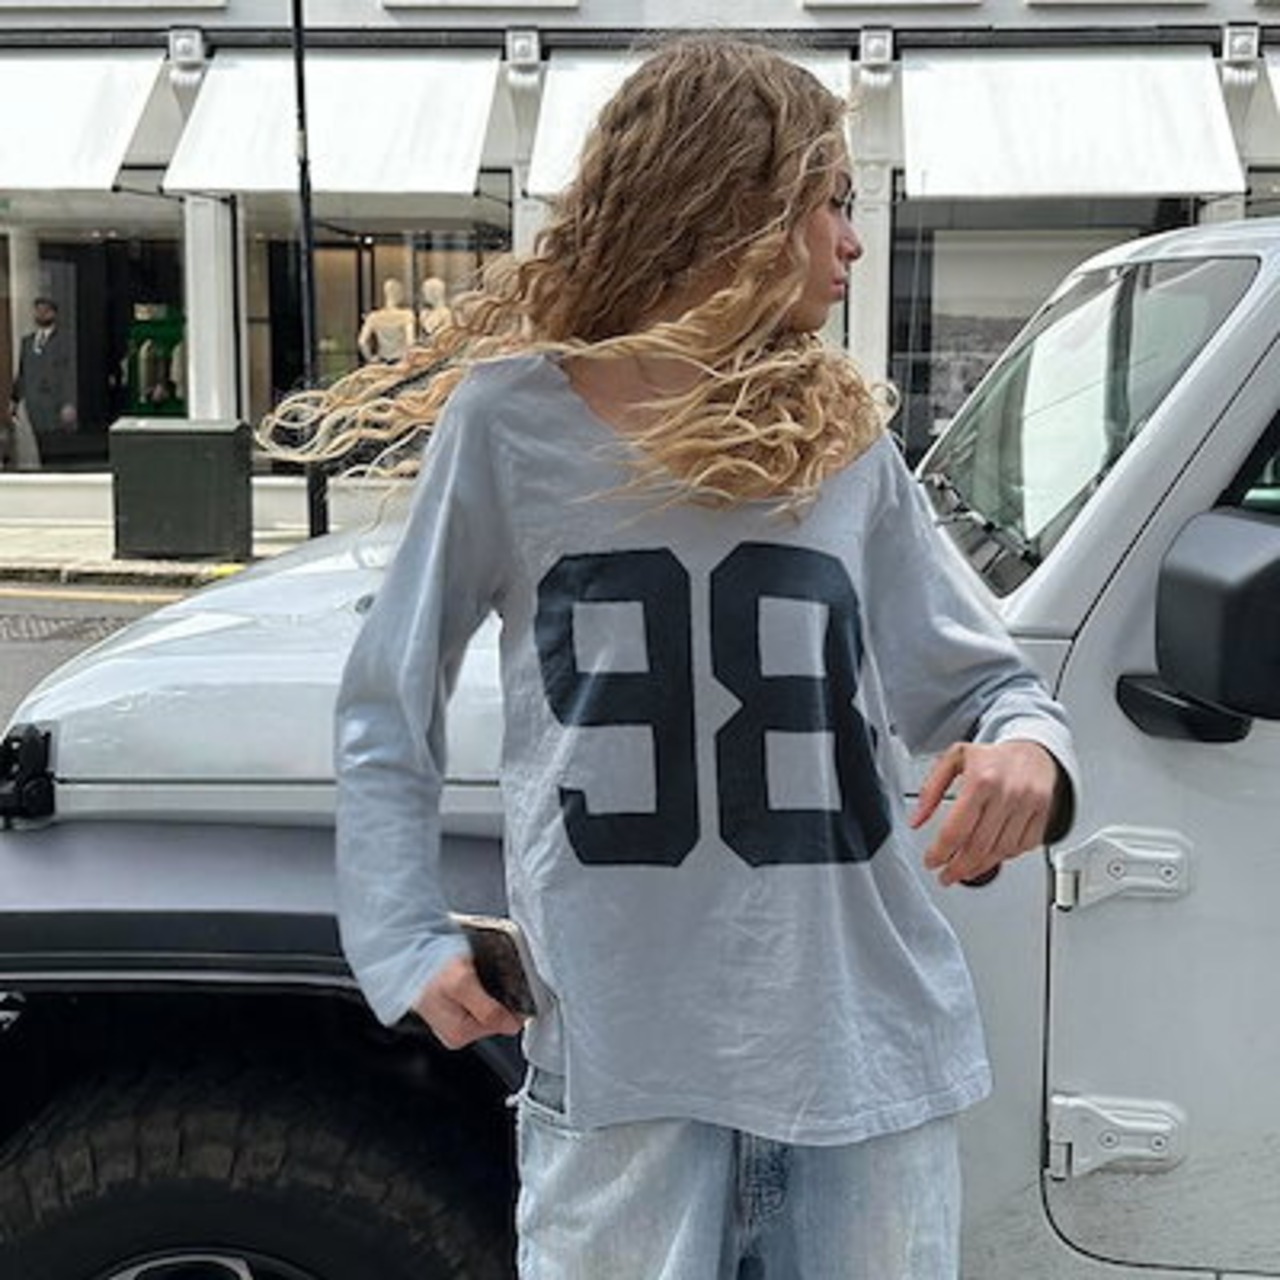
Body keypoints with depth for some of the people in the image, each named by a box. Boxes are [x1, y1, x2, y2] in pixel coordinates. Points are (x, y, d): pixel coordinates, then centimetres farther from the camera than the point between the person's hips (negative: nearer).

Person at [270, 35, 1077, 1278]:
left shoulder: (847, 442, 6)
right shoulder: (509, 421, -2)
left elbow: (976, 678, 10)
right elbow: (387, 707, 5)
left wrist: (1025, 740, -13)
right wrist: (407, 943, -3)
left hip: (868, 1046, 3)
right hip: (622, 1055, -3)